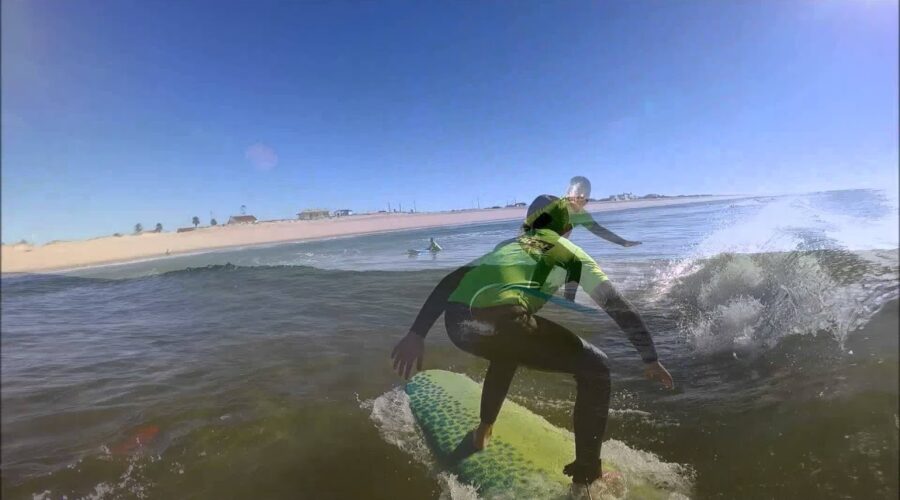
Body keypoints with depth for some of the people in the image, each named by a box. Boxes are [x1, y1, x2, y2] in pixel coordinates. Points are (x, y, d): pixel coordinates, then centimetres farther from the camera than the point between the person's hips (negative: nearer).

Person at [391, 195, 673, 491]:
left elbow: (449, 282, 25)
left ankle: (484, 430, 45)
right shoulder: (568, 251, 25)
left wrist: (417, 334, 23)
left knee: (510, 347, 39)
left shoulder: (509, 244, 35)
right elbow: (618, 306, 21)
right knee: (595, 368, 16)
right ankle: (586, 474, 23)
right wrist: (651, 358, 31)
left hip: (456, 321, 6)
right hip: (499, 321, -6)